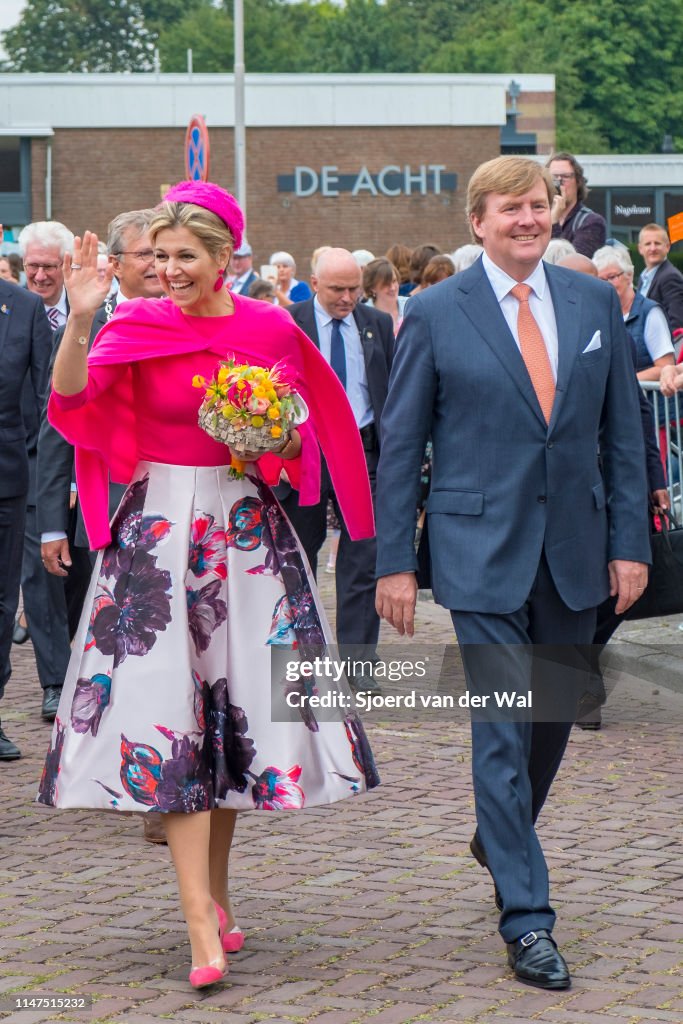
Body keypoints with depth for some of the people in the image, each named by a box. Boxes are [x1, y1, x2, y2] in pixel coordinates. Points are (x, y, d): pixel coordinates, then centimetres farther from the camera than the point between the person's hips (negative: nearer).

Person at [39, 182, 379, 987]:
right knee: (167, 711, -9)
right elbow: (71, 397, -17)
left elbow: (302, 434, 12)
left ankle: (214, 891, 24)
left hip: (248, 529, 2)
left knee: (241, 707, 5)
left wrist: (274, 444, -9)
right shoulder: (137, 325, -3)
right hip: (159, 531, -2)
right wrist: (79, 320, -30)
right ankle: (202, 931, -11)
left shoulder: (271, 329, 1)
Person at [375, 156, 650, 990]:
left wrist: (629, 543, 3)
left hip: (573, 551, 4)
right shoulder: (436, 313, -3)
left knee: (555, 714, 15)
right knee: (502, 728, -6)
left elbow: (623, 434, 9)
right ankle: (526, 920, -1)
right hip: (483, 552, -4)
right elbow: (399, 444, -1)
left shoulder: (594, 303, 6)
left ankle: (499, 836, 42)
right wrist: (394, 561, -4)